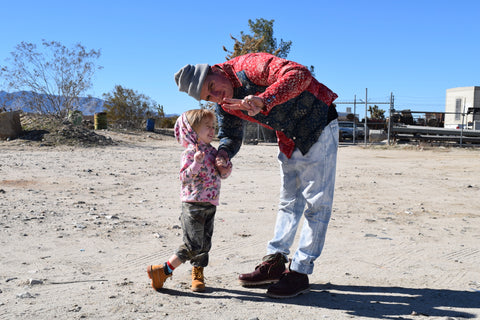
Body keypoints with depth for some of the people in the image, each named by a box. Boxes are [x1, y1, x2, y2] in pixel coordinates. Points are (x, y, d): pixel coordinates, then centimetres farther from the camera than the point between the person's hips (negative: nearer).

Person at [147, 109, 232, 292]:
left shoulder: (212, 151, 12)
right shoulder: (190, 153, -11)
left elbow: (223, 175, 19)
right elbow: (185, 178, -19)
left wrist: (225, 168, -3)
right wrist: (196, 163, -33)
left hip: (210, 206, 8)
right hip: (193, 205, -7)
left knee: (205, 243, 12)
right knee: (193, 244, -8)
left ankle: (197, 275, 26)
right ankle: (162, 272, 2)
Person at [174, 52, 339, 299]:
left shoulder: (250, 66, -27)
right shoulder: (224, 105, -2)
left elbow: (300, 74, -39)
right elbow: (231, 136, 8)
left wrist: (264, 100, -51)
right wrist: (222, 154, -15)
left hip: (318, 126, -8)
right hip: (290, 140, 8)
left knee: (315, 202, -4)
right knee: (289, 201, 12)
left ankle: (300, 272, 0)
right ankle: (274, 262, 19)